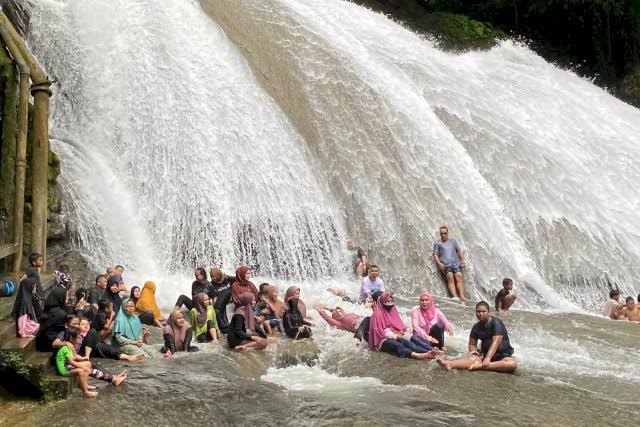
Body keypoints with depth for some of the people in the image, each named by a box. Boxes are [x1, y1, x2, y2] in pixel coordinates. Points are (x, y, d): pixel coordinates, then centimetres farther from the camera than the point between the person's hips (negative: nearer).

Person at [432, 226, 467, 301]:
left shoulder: (453, 241, 27)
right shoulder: (437, 243, 18)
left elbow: (459, 250, 24)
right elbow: (435, 255, 10)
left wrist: (462, 260, 8)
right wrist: (439, 263, -7)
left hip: (456, 263, 2)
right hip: (445, 264, -2)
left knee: (459, 278, -16)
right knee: (450, 279, -19)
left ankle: (462, 296, -27)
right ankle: (455, 297, -31)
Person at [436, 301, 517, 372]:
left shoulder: (496, 323, -12)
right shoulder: (476, 327, 6)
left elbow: (495, 343, -24)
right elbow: (472, 344, 11)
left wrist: (487, 358, -37)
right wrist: (473, 350, -15)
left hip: (503, 354, -3)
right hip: (485, 353, 4)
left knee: (513, 364, -37)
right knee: (473, 358, -29)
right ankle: (450, 364, -56)